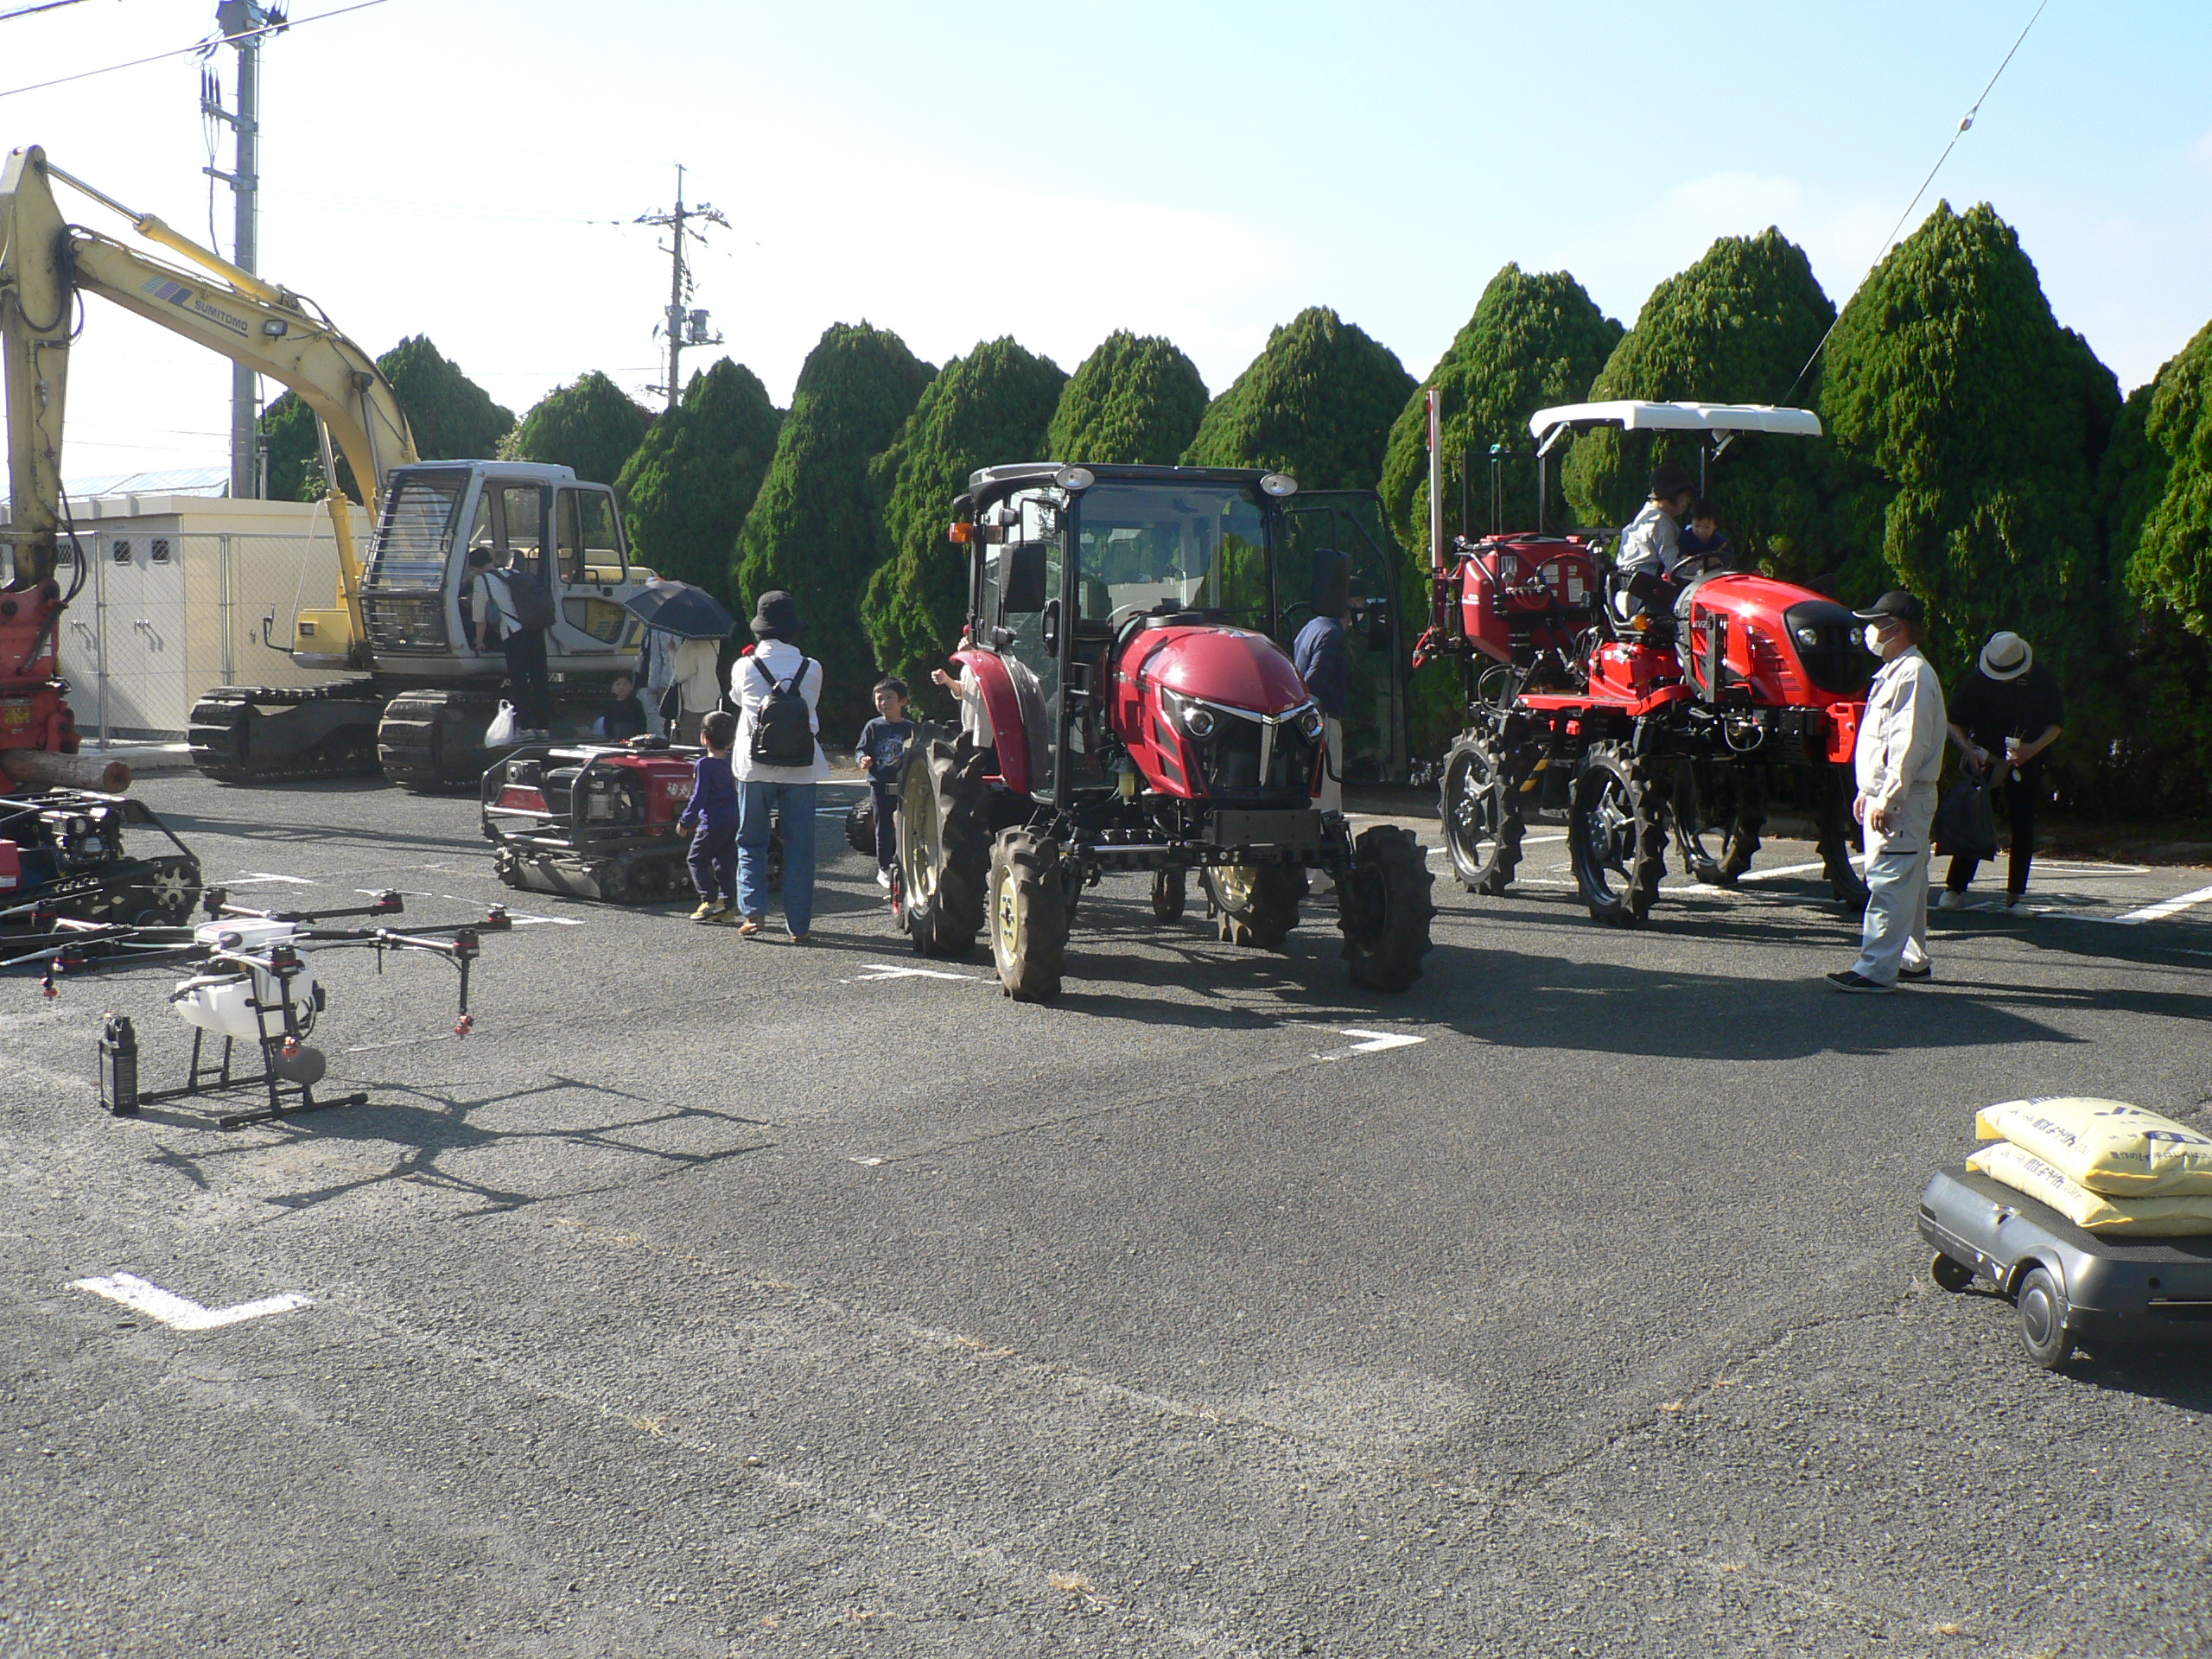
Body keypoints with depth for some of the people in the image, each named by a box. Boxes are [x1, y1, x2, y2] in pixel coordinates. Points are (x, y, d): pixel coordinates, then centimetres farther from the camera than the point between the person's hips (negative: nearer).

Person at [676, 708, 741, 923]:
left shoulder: (704, 765, -13)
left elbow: (699, 796, -13)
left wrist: (685, 821, -6)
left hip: (713, 823, -7)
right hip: (735, 821, 7)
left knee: (697, 859, 4)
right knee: (727, 862, 12)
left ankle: (710, 900, -5)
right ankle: (727, 904, 11)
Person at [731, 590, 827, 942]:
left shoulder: (744, 667, -2)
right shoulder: (811, 669, 0)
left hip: (756, 767, -1)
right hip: (801, 768, 1)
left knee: (751, 842, 12)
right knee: (799, 847, 6)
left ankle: (753, 910, -2)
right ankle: (799, 924, 6)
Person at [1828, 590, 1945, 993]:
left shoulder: (1913, 675, -15)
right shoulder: (1893, 673, 19)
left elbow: (1908, 745, -21)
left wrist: (1888, 800, -23)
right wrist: (1868, 792, 22)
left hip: (1903, 801, -11)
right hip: (1885, 797, 11)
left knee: (1888, 882, -11)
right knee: (1906, 883, 15)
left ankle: (1875, 969, -13)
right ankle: (1913, 960, 24)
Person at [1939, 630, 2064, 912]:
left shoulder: (2042, 678, -7)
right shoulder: (1977, 679, -11)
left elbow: (2057, 723, 1)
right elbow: (1955, 724, -6)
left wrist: (2035, 747, -17)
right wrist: (1969, 749, -23)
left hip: (2026, 763, 2)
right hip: (1983, 759, -2)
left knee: (2022, 828, 1)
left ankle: (2015, 895, 8)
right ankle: (1955, 888, 1)